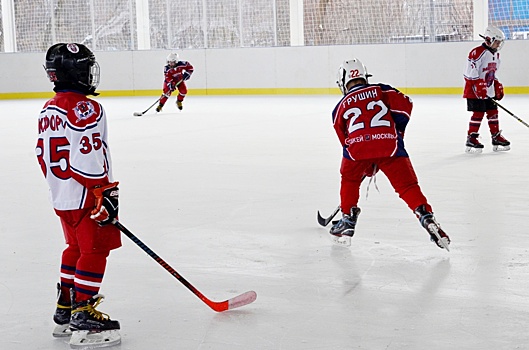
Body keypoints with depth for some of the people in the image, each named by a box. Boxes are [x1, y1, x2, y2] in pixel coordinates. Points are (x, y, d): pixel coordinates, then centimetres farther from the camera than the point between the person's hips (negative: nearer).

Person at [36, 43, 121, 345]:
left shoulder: (49, 110, 11)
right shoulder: (86, 109, -18)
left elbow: (44, 155, 17)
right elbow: (88, 159, -24)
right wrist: (105, 193, -19)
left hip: (61, 197, 9)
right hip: (85, 196, -9)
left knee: (76, 247, 21)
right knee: (95, 250, -3)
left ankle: (66, 305, 27)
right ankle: (83, 312, -3)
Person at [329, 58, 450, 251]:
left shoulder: (340, 108, 26)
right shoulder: (382, 91, 22)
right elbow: (405, 104, 7)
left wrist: (367, 166, 37)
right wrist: (397, 130, 22)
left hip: (358, 146, 1)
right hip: (390, 144, 0)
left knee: (349, 180, 28)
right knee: (407, 185, 4)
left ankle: (348, 220, 27)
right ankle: (426, 217, -13)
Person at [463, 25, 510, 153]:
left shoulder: (496, 55, 14)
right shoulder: (478, 52, -16)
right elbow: (470, 71, -22)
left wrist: (498, 87, 17)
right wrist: (478, 85, -26)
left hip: (489, 91, 9)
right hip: (475, 90, -9)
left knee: (493, 112, 9)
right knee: (478, 113, -9)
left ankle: (496, 138, 16)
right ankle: (471, 139, -2)